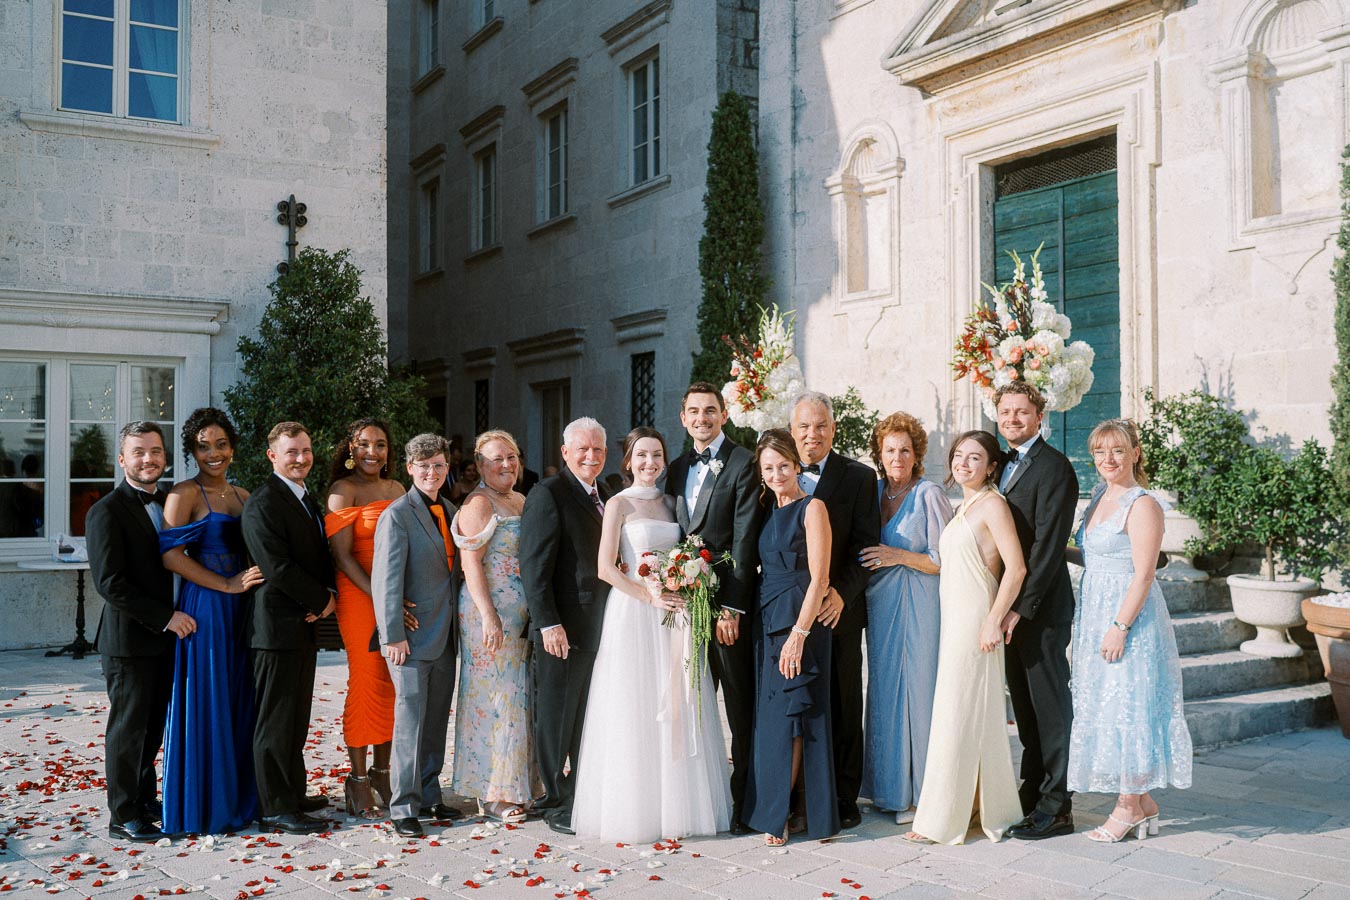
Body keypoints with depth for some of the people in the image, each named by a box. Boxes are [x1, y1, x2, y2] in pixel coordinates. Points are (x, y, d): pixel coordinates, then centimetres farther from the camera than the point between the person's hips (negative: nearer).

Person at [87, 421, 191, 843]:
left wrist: (174, 617, 5)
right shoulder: (106, 512, -11)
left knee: (154, 725, 15)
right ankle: (124, 816, 11)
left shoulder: (170, 503, 11)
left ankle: (145, 800, 28)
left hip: (165, 636, 7)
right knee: (129, 726, 1)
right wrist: (165, 616, -18)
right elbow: (109, 583, -17)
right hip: (129, 638, -7)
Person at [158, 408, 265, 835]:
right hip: (204, 607, -6)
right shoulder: (185, 494, -6)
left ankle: (237, 799, 21)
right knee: (207, 702, -1)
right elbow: (171, 555, -15)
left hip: (241, 609, 6)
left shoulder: (242, 495, 14)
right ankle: (203, 806, 10)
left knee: (240, 702, 10)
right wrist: (226, 585, -16)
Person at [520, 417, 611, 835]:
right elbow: (534, 566, -15)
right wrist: (548, 623, -20)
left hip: (601, 627, 8)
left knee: (590, 717, 16)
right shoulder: (548, 495, -10)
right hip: (564, 628, -8)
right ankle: (556, 803, 16)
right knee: (556, 717, 4)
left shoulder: (604, 498, 15)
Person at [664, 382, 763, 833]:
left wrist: (731, 607, -17)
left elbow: (744, 540, -12)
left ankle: (744, 801, 10)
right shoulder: (677, 468, 14)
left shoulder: (743, 463, -7)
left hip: (730, 601, -6)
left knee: (741, 710, 1)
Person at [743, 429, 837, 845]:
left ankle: (780, 813, 4)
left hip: (800, 619, -7)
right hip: (768, 620, 8)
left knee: (787, 714, -4)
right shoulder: (769, 510, 14)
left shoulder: (812, 507, -8)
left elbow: (819, 577, -14)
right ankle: (794, 808, 18)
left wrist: (799, 633, -19)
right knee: (769, 713, 9)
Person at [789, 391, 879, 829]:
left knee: (842, 709, 5)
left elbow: (866, 544, -4)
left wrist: (842, 592, -18)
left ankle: (844, 800, 16)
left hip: (837, 612, -2)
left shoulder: (858, 477, 2)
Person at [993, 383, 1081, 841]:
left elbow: (1048, 544, -18)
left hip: (1041, 608, -8)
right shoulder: (1003, 465, 15)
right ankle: (1032, 792, 25)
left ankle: (1056, 806, 8)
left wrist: (1021, 608, -20)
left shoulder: (1053, 467, -12)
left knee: (1049, 705, -1)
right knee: (1024, 704, 14)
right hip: (1010, 606, 8)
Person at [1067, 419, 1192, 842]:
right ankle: (1142, 803, 23)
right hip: (1095, 615, 9)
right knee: (1104, 707, 11)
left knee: (1126, 706, -1)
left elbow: (1143, 574, -17)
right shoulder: (1099, 496, 12)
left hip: (1129, 616, -9)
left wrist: (1119, 627, -20)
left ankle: (1129, 806, 12)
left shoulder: (1143, 505, -14)